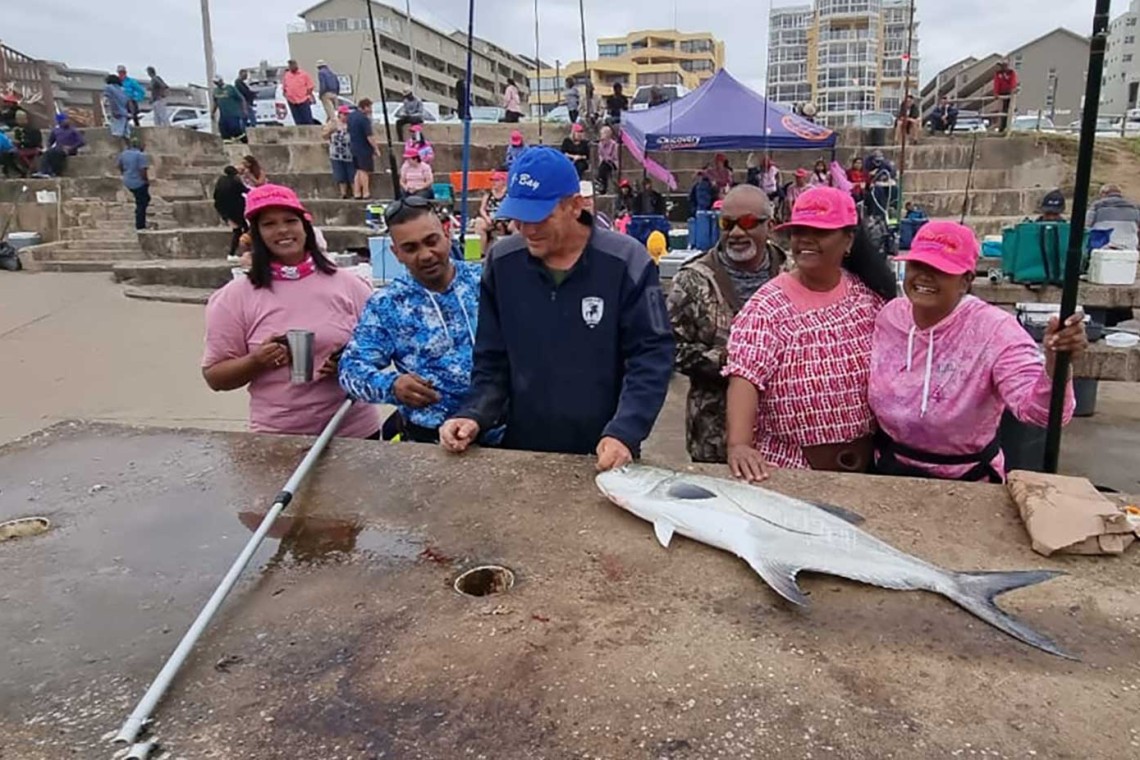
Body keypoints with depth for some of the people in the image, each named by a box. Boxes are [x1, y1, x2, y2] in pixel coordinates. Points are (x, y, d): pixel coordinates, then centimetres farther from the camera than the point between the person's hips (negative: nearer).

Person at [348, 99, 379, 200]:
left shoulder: (351, 116, 8)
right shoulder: (364, 118, -19)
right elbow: (369, 136, -22)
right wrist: (376, 148, -14)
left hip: (353, 147, 8)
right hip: (364, 148, -8)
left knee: (359, 170, 14)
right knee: (365, 171, -1)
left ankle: (356, 193, 15)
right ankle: (366, 193, 3)